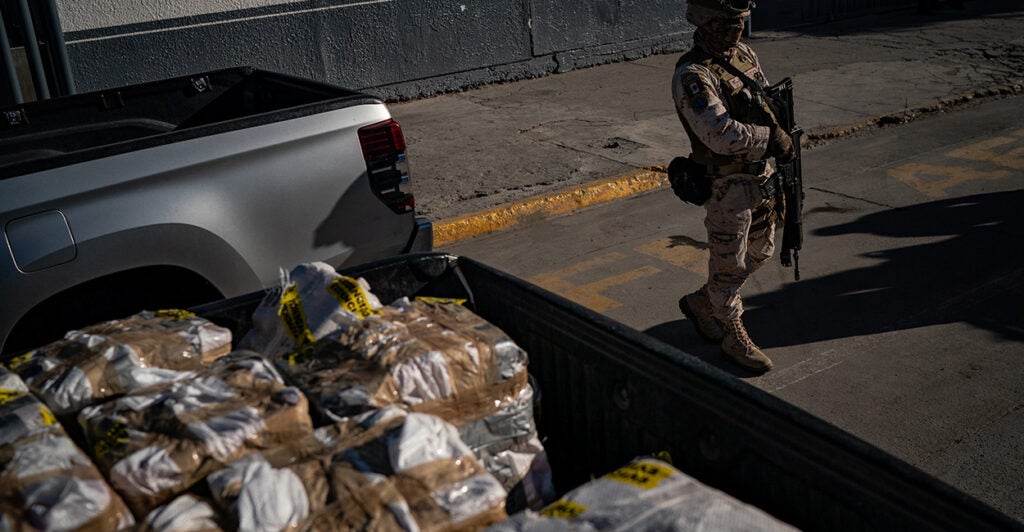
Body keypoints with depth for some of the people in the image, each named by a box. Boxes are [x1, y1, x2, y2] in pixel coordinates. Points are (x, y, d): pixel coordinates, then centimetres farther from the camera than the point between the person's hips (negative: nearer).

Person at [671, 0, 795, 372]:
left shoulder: (744, 54, 5)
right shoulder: (692, 75, -22)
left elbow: (769, 103, 14)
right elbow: (721, 134, -31)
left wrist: (777, 133, -4)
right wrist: (770, 138, -21)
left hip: (761, 176, 9)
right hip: (728, 186, -9)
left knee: (760, 252, 21)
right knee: (729, 265, 6)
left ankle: (701, 304, 38)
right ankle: (734, 337, 25)